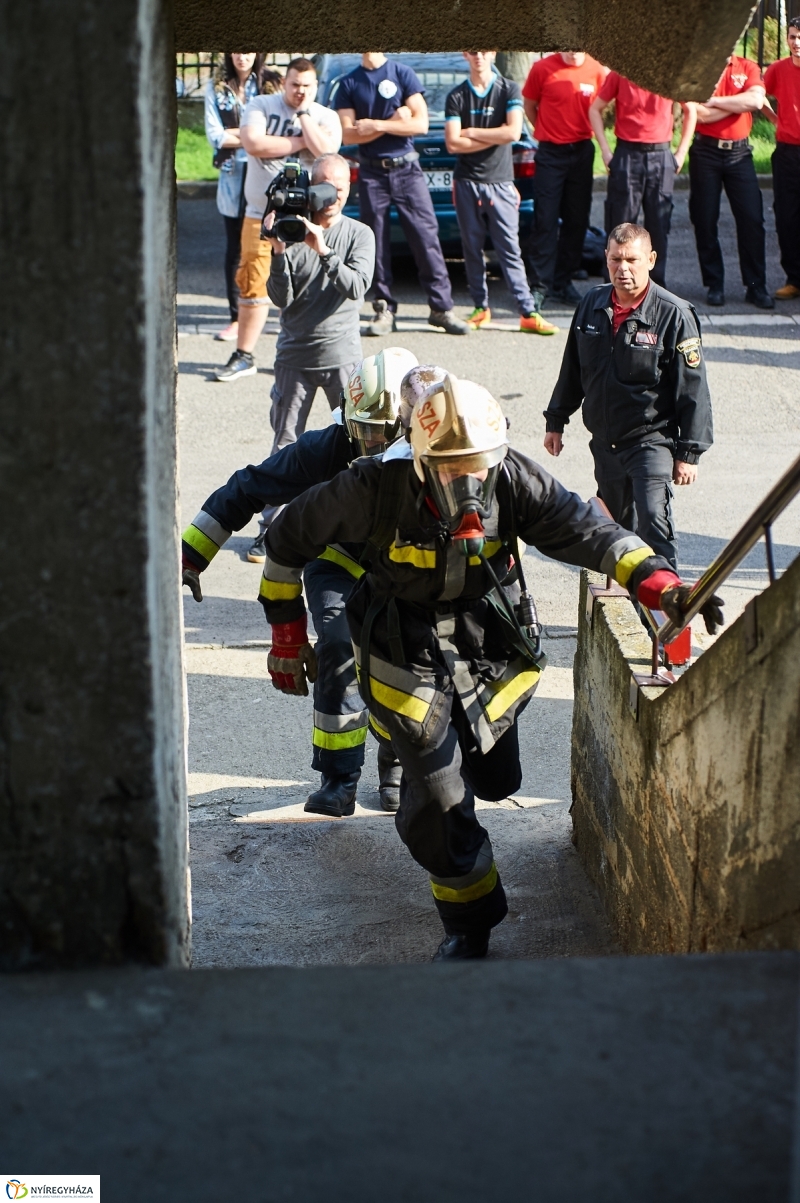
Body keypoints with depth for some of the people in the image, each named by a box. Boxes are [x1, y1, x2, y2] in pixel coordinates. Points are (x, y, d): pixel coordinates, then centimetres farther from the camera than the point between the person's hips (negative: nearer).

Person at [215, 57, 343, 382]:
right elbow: (253, 144, -14)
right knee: (253, 285, 1)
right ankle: (244, 356, 9)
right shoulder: (262, 106, 3)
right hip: (261, 214, 0)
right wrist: (300, 143, -9)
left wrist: (303, 113, -9)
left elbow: (325, 150, -16)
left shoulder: (326, 117, 4)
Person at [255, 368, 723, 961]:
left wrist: (659, 582, -42)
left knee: (497, 780, 18)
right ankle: (469, 923, 17)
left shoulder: (513, 480, -20)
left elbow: (585, 529, -26)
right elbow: (290, 536, -11)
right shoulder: (377, 488, -25)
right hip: (408, 653, -3)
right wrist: (288, 633, -6)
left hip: (489, 644, 3)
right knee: (437, 800, -8)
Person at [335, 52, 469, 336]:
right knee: (376, 243, 1)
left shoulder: (403, 74, 3)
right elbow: (348, 135, -2)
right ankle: (384, 309, 8)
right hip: (371, 173, 1)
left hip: (406, 169, -1)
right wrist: (392, 123, -12)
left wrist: (375, 125, -12)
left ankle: (441, 307, -1)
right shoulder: (349, 84, 7)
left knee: (426, 237, -5)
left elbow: (421, 123, -6)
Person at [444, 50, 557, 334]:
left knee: (509, 249, -5)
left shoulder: (509, 90, 2)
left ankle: (528, 313, -6)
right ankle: (481, 307, 14)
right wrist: (495, 136, -8)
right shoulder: (456, 97, 5)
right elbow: (453, 144, -6)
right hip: (467, 182, 2)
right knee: (472, 249, 4)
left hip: (500, 182, -2)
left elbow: (514, 132, -13)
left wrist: (471, 132, -7)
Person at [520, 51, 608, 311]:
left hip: (582, 151, 3)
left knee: (577, 220, 7)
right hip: (550, 153, -3)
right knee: (545, 220, -5)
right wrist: (548, 131, 6)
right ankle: (540, 285, -1)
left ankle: (563, 281, 18)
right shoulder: (543, 69, -6)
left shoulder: (597, 71, -1)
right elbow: (529, 106, 7)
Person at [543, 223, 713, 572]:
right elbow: (572, 369, 15)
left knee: (652, 523, -20)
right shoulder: (591, 305, 2)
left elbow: (693, 389, -11)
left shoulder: (673, 314, -14)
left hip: (652, 441, -6)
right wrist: (555, 422, 18)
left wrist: (688, 453, -12)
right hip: (604, 441, 6)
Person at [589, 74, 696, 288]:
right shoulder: (619, 74, -2)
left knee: (659, 224, 4)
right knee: (620, 224, 0)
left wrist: (681, 152, 7)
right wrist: (605, 150, -2)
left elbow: (690, 110, 13)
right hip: (627, 156, -2)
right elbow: (595, 109, 5)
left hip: (661, 156, 2)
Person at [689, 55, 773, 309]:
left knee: (752, 219, -2)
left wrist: (716, 101, -12)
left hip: (739, 152, 1)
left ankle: (756, 286, 4)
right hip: (706, 152, -1)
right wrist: (740, 103, -8)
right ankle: (714, 285, 13)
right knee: (705, 221, 2)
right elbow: (700, 114, -14)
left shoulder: (748, 68, 5)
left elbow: (756, 100, -14)